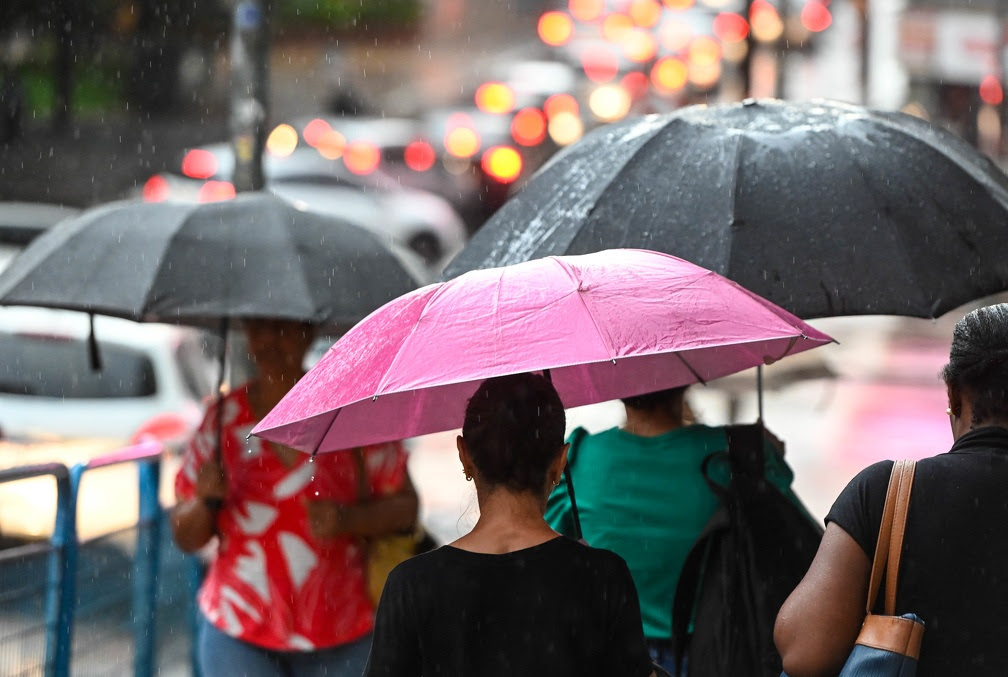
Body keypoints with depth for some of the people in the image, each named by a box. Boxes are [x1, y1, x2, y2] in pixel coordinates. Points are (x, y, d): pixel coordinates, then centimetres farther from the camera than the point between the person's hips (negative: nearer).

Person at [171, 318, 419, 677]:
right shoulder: (222, 419, 4)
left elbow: (405, 506, 0)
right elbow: (185, 537, 7)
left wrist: (348, 518, -18)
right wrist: (207, 501, -14)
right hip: (239, 638, 1)